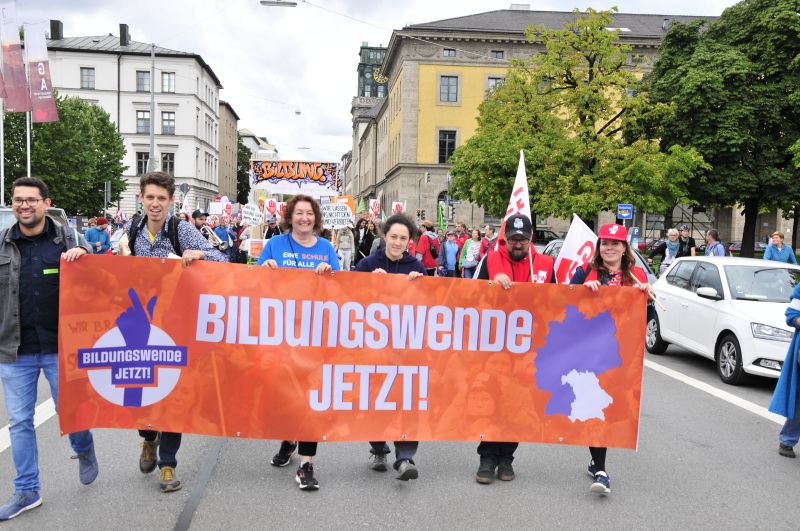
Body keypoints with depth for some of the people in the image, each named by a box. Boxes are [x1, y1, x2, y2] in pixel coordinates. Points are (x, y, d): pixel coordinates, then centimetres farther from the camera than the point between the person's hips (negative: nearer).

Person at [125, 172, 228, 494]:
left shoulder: (182, 230, -9)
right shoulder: (131, 230, 3)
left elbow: (222, 261, -14)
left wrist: (200, 254, -32)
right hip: (138, 322, 3)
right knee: (138, 384, 11)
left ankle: (167, 464, 16)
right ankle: (148, 438, 42)